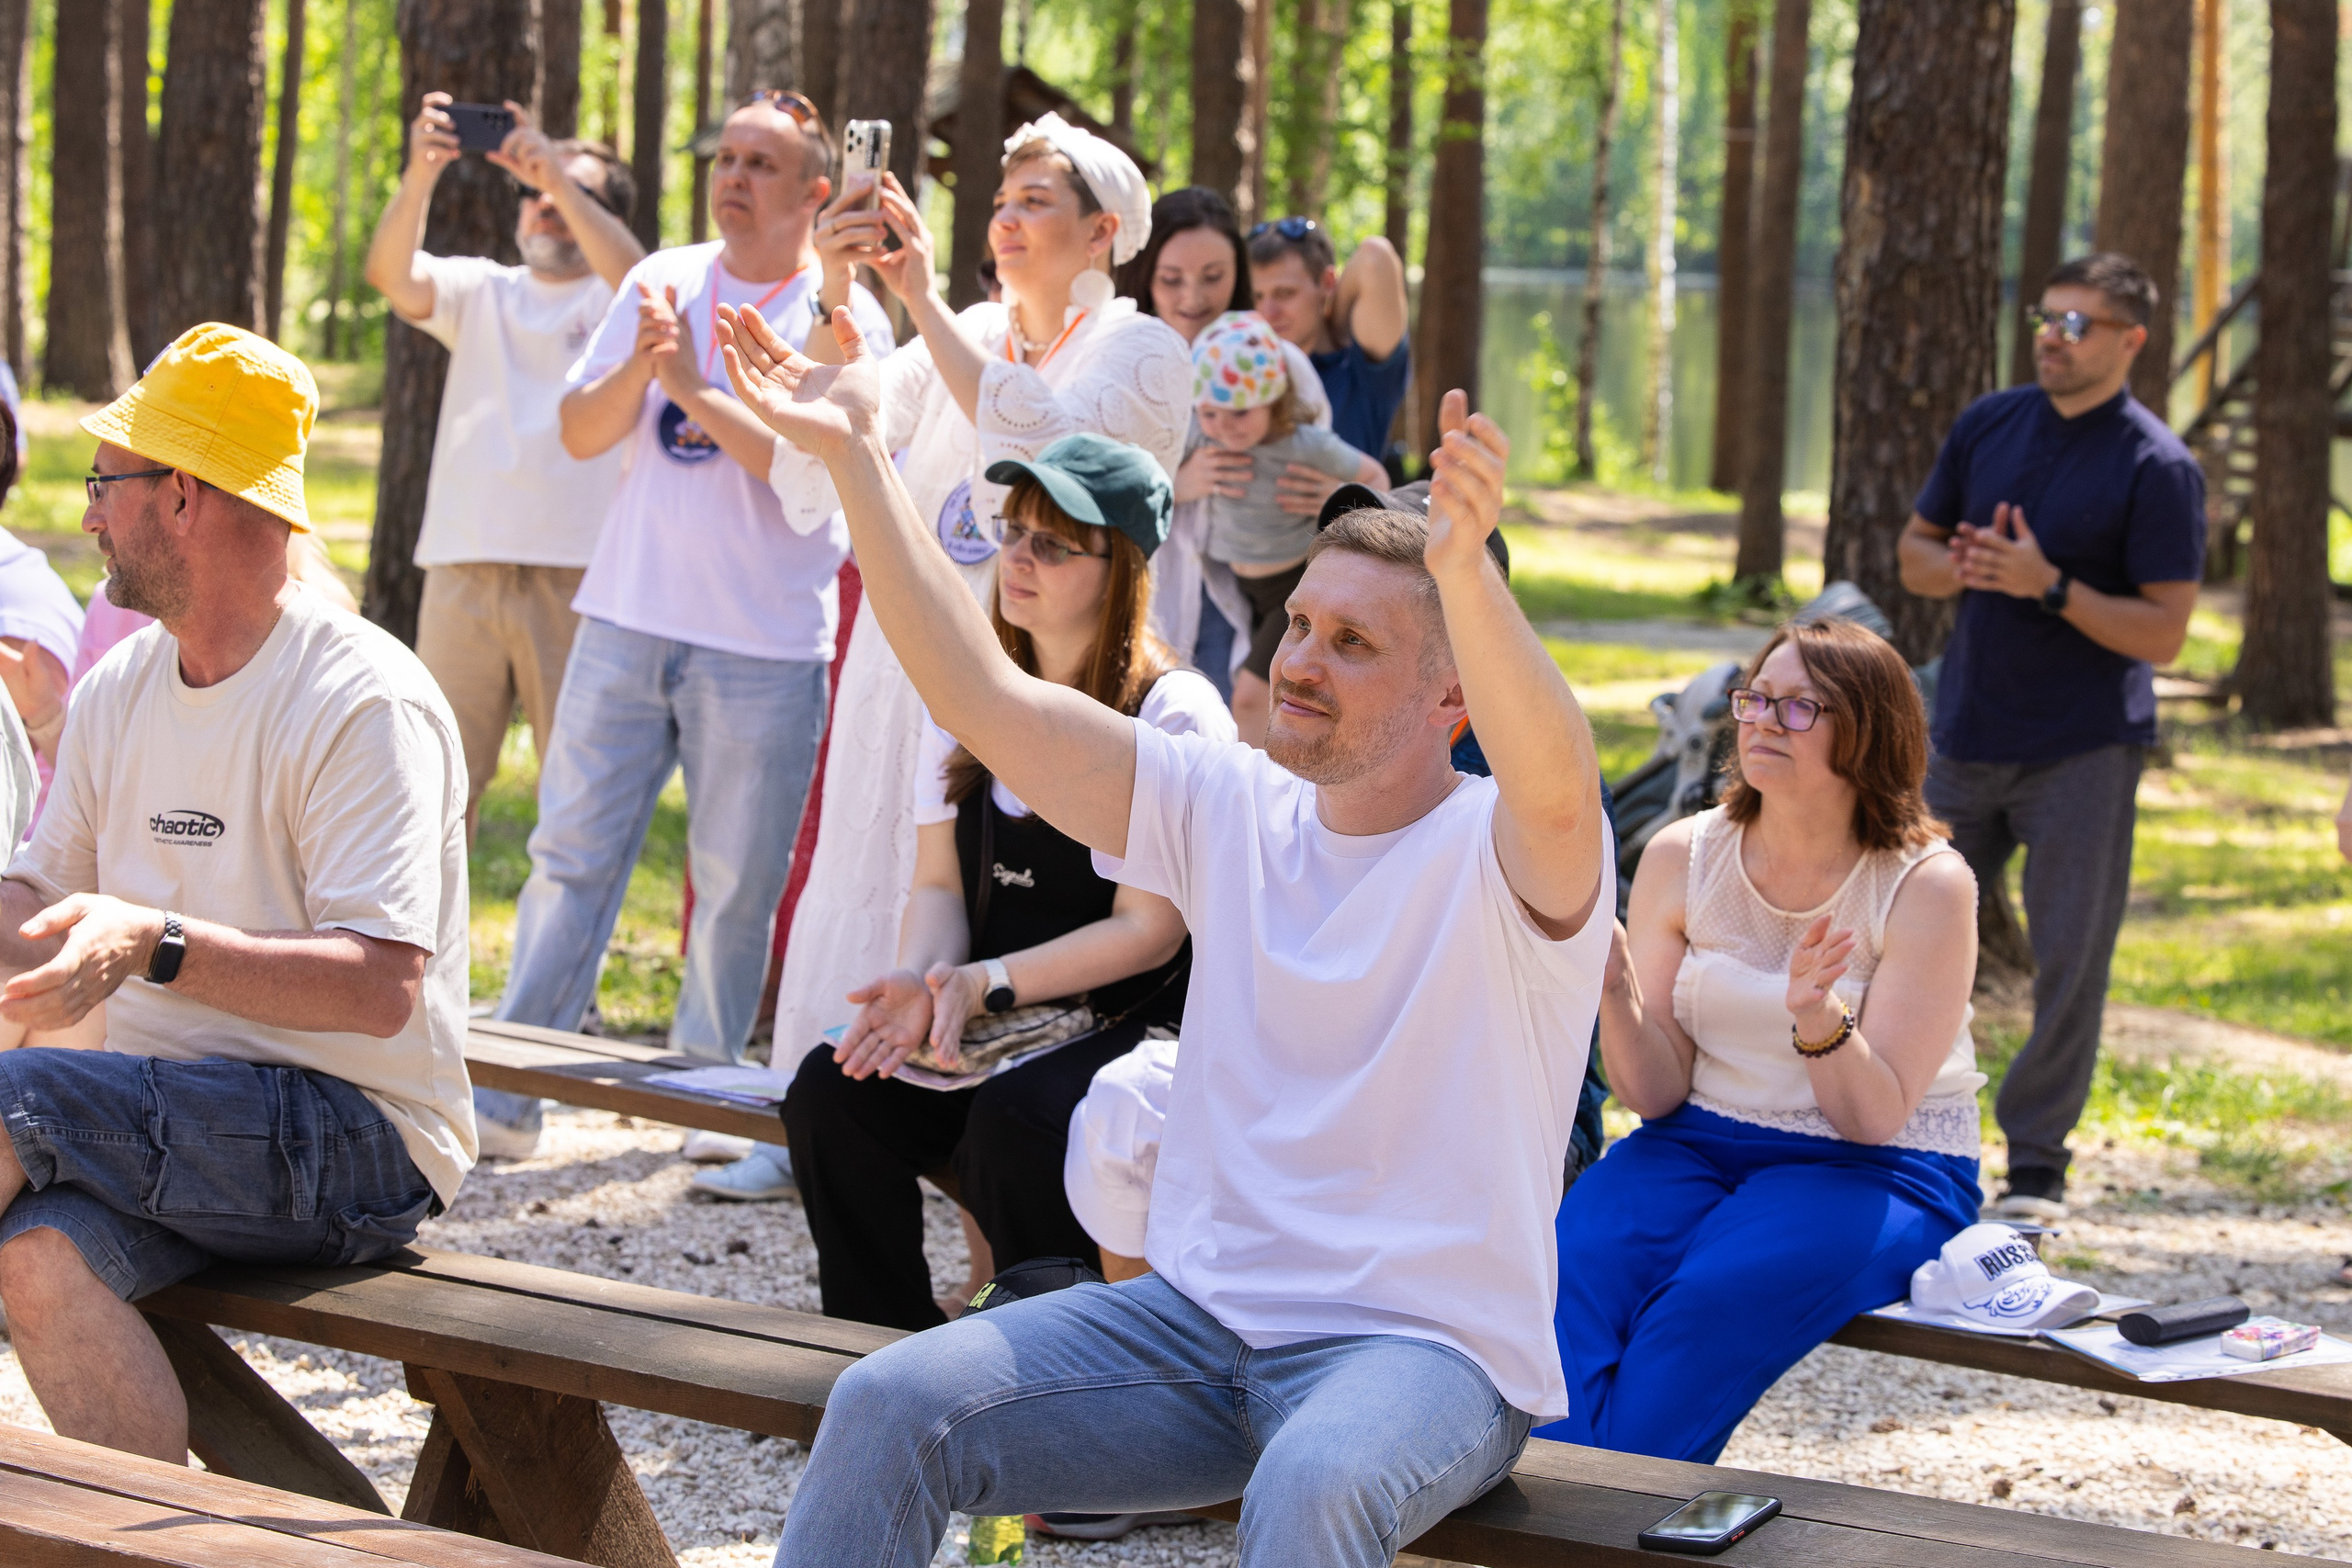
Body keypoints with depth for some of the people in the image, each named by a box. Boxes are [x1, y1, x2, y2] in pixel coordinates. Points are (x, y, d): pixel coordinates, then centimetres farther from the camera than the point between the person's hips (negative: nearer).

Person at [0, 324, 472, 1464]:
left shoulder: (365, 705, -12)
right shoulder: (117, 690, 13)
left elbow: (380, 988, -21)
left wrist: (156, 945, -31)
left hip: (353, 1138, -7)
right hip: (173, 1126, 7)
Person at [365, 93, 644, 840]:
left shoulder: (615, 300, 7)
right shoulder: (482, 291, 16)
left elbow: (635, 274, -17)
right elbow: (390, 273, -2)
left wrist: (559, 173, -22)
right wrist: (419, 177, -20)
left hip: (576, 574, -3)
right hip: (463, 573, 3)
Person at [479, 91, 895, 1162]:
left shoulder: (842, 317, -1)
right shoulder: (661, 282, 11)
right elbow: (580, 433, 8)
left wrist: (695, 387, -17)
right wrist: (641, 362, -11)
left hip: (765, 645, -3)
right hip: (627, 619, 3)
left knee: (738, 884, 2)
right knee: (572, 855, 0)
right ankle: (505, 1091, 1)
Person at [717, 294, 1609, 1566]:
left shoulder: (1505, 855, -9)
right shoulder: (1230, 808, 8)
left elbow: (1555, 785, -35)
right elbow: (982, 698, 3)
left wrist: (1465, 567, -53)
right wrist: (856, 458, -4)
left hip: (1428, 1348, -5)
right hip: (1203, 1312, 5)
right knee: (889, 1405, -14)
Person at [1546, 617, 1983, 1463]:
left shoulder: (1927, 886, -9)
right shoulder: (1682, 857, 2)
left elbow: (1875, 1116, -13)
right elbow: (1656, 1094, 0)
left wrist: (1818, 1024, -34)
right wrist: (1615, 990, -20)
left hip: (1879, 1174, -3)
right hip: (1701, 1142, 4)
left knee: (1705, 1304, -33)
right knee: (1572, 1272, -28)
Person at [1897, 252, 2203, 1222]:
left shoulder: (2158, 468, -10)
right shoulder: (1987, 426, 6)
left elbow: (2163, 633, -13)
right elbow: (1914, 551, 14)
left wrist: (2049, 585, -24)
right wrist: (1959, 566, -9)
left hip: (2084, 749, -5)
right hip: (1969, 733, 5)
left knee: (2070, 959, -1)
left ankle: (2036, 1162, 10)